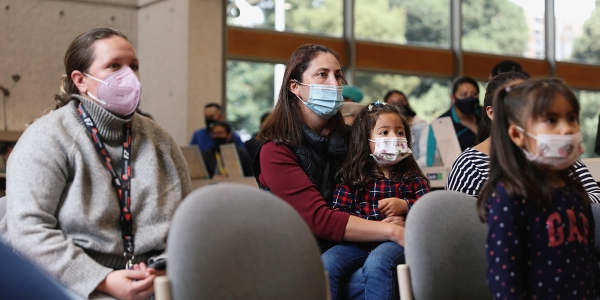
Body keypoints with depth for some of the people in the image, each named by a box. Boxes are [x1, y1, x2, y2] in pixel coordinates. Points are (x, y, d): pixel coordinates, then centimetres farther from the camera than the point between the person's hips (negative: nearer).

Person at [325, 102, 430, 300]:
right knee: (326, 264, -26)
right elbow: (339, 213, 2)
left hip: (395, 241, -1)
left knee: (376, 263, -36)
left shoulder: (412, 177, 15)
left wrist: (405, 206, -11)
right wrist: (376, 225, -13)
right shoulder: (351, 176, 11)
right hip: (358, 242, 2)